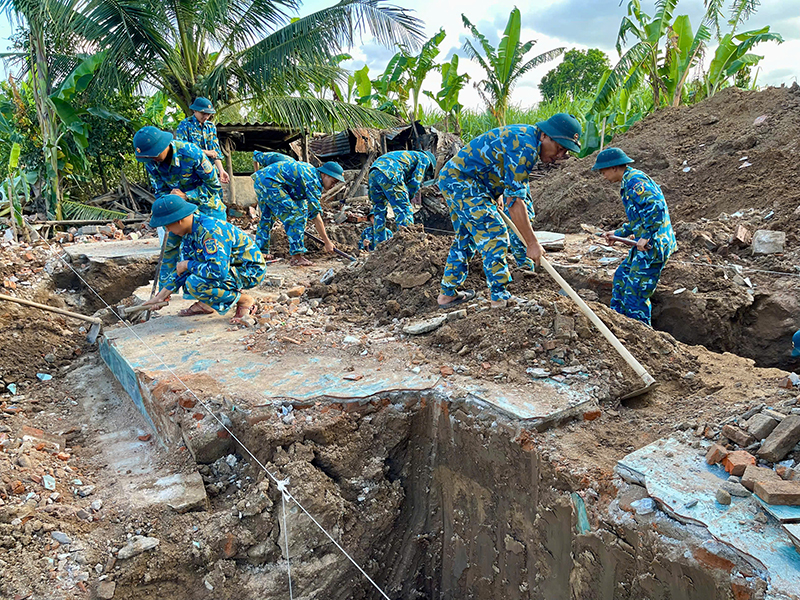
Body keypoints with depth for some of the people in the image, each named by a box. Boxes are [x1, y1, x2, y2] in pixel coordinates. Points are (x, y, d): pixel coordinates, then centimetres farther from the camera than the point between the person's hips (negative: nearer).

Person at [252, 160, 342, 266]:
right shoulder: (313, 182, -11)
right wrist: (327, 242, -10)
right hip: (270, 182, -11)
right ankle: (296, 257, -9)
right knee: (296, 216, -10)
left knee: (267, 217, 24)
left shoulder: (311, 171, 18)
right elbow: (316, 216, -13)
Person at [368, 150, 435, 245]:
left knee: (379, 213, 15)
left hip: (373, 173, 8)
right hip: (389, 173, -8)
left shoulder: (408, 156, 41)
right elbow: (415, 183, 5)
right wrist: (406, 201, 12)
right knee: (405, 212, -4)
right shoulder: (425, 158, 19)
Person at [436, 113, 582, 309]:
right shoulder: (524, 147, -23)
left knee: (465, 238, 17)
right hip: (462, 182, -11)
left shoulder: (529, 136, 8)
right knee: (494, 236, -13)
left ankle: (448, 293, 26)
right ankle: (501, 299, -9)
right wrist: (533, 243, -24)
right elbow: (514, 200, -26)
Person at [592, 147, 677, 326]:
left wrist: (646, 237, -26)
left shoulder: (635, 181, -14)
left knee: (635, 293, -7)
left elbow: (656, 207, -28)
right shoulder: (629, 183, 18)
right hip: (646, 245, 11)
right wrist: (618, 233, 24)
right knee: (622, 276, 23)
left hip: (653, 245, -11)